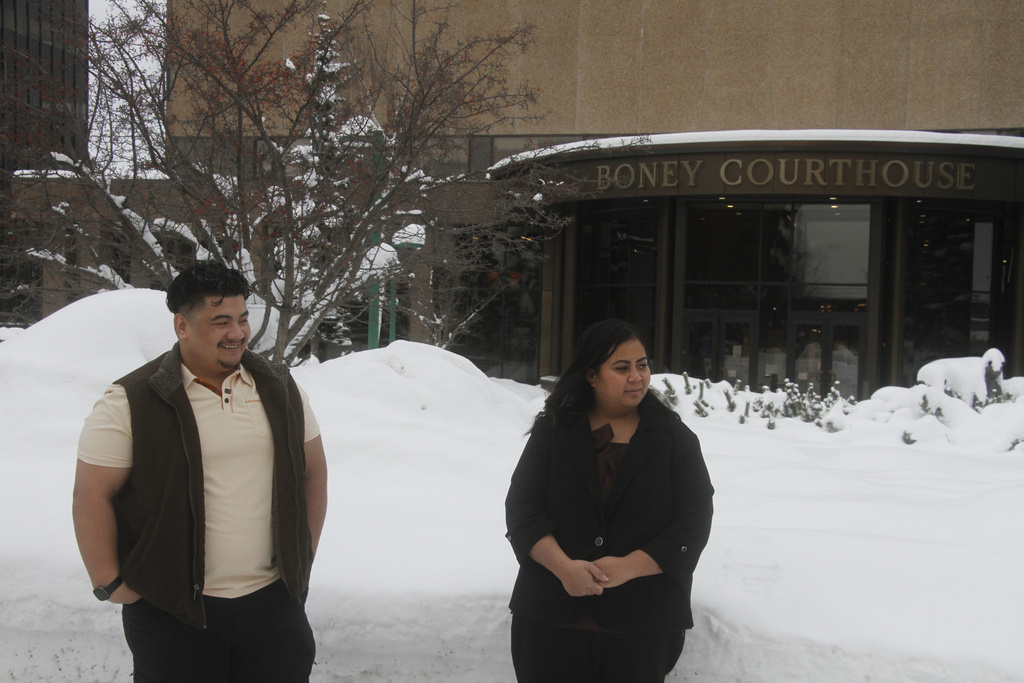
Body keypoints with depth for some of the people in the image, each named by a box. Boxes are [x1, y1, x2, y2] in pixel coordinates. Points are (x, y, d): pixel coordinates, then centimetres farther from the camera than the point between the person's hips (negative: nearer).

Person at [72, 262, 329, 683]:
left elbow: (312, 471, 14)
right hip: (171, 608, -3)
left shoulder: (279, 388, 7)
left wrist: (304, 558, 11)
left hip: (273, 599, 4)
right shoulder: (131, 403, -8)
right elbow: (92, 495, -6)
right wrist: (109, 583, -6)